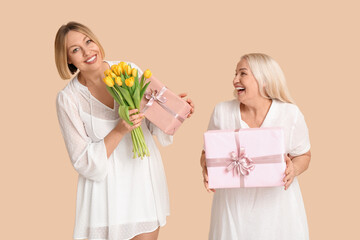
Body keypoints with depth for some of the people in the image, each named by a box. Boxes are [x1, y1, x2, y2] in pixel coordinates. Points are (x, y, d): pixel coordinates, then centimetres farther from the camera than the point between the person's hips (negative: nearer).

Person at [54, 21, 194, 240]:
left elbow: (156, 125, 6)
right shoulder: (68, 99, -11)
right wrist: (119, 130, -24)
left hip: (146, 179, 3)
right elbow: (84, 163, -12)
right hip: (107, 190, -2)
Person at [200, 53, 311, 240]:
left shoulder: (290, 114, -7)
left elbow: (304, 155, 3)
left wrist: (294, 169, -18)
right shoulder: (222, 111, -5)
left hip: (275, 200, 0)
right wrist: (206, 168, -16)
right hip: (233, 203, 1)